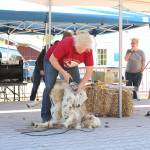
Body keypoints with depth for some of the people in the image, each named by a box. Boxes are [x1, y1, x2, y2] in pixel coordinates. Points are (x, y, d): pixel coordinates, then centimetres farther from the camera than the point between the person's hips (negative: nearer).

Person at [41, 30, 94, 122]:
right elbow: (52, 59, -28)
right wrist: (63, 72, -29)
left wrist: (81, 85, -29)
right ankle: (46, 116, -8)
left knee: (77, 86, -7)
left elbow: (89, 70, -20)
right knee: (50, 86, -15)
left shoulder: (88, 50, -26)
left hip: (70, 65, 4)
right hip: (53, 61, -4)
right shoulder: (66, 43, -38)